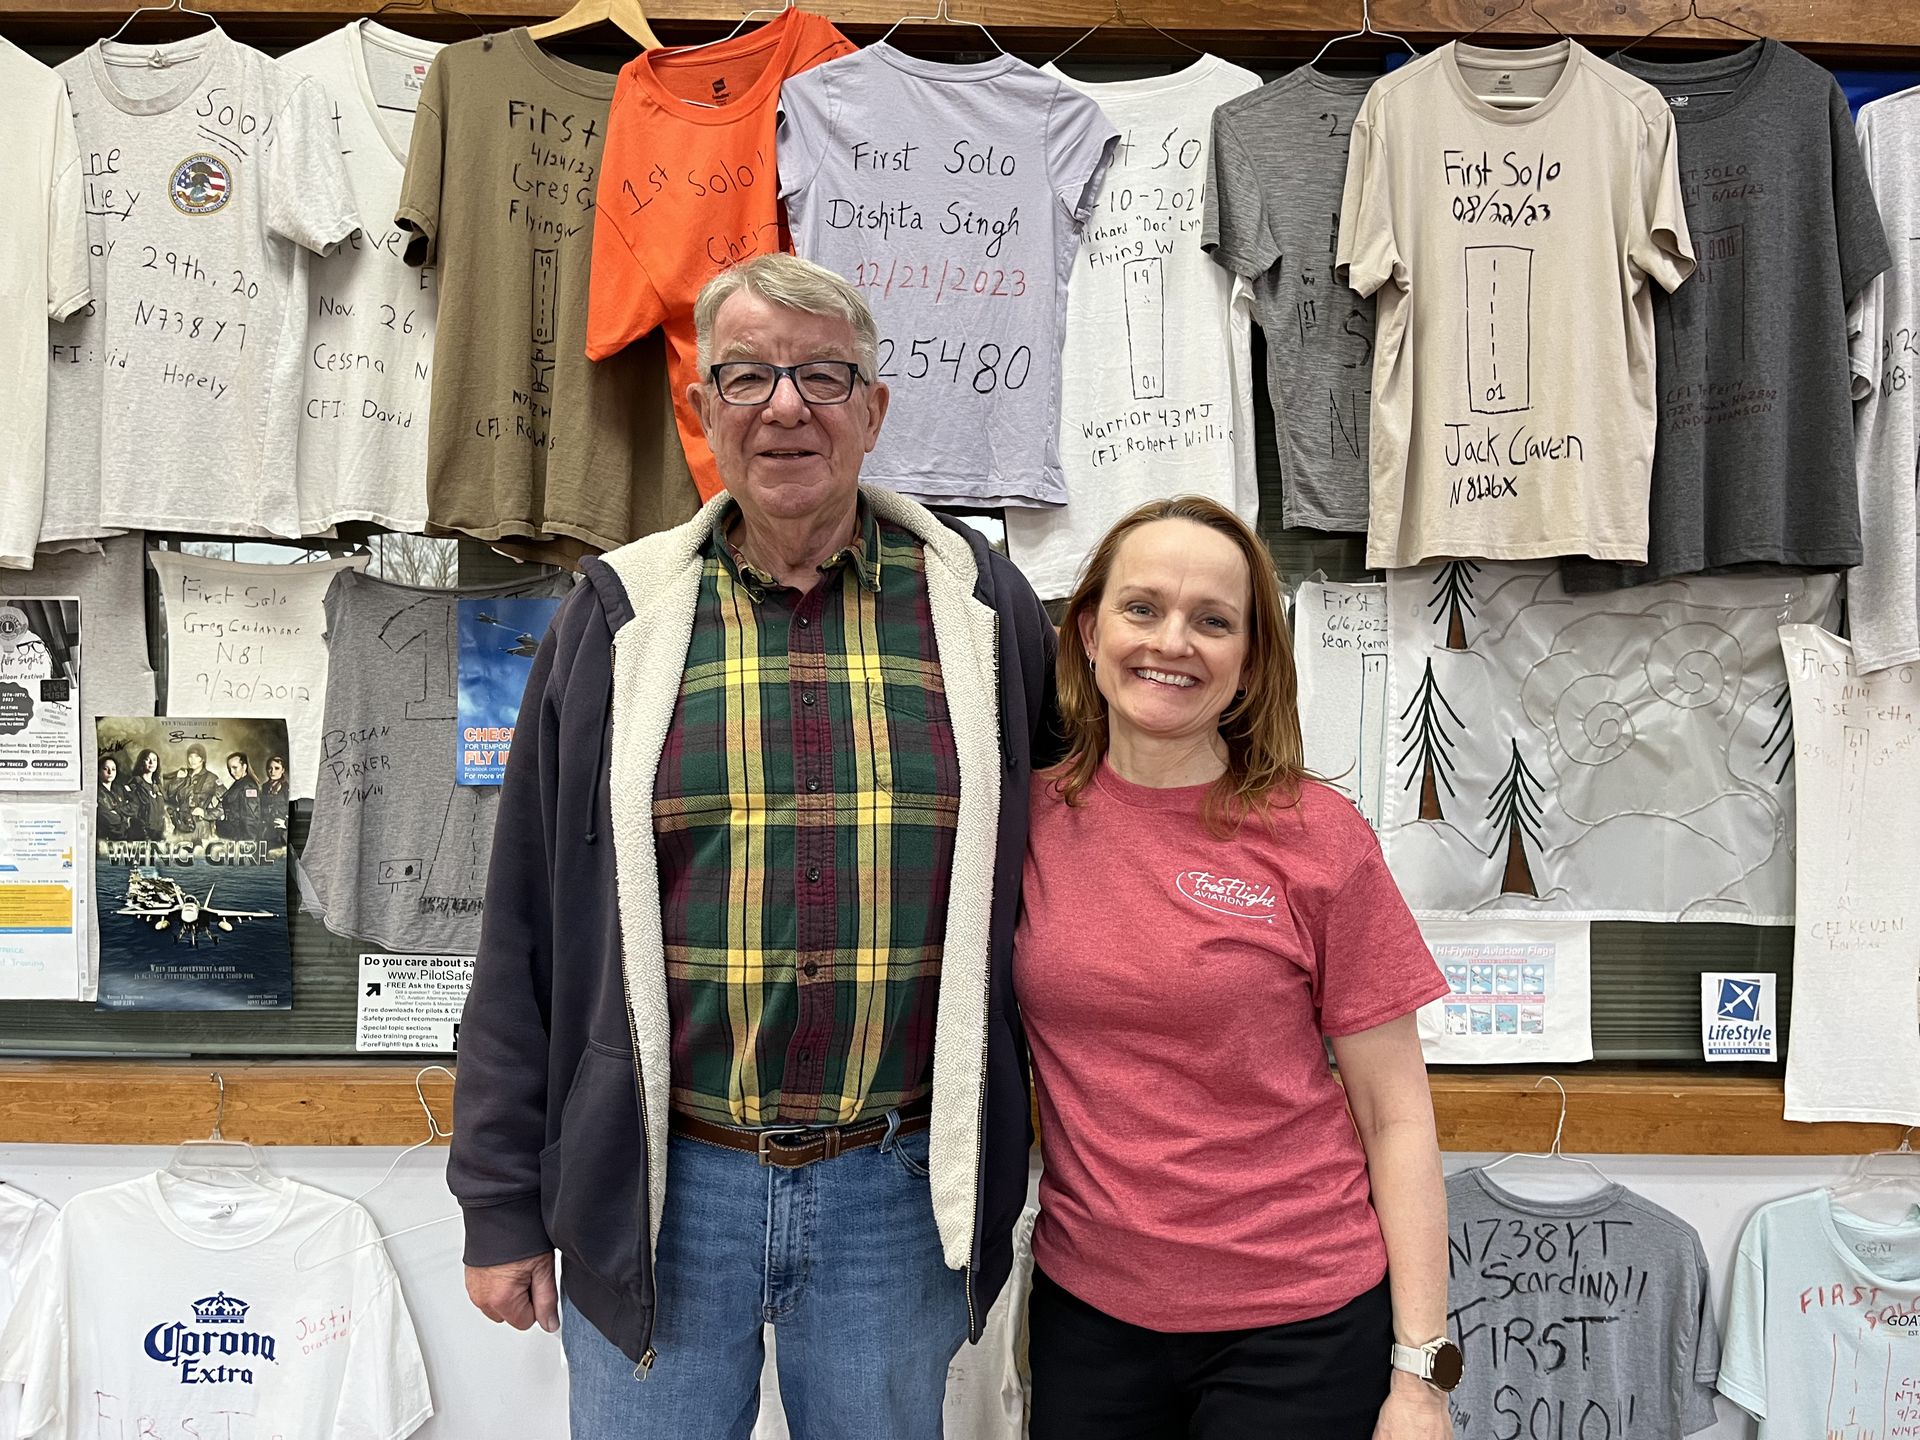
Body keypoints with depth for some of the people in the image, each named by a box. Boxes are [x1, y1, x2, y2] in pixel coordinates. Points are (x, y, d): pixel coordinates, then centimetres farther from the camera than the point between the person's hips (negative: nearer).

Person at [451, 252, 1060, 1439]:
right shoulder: (620, 616, 1)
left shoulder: (980, 607, 1)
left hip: (899, 1189, 1)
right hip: (661, 1183, 0)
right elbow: (528, 930, 2)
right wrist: (503, 1200, 2)